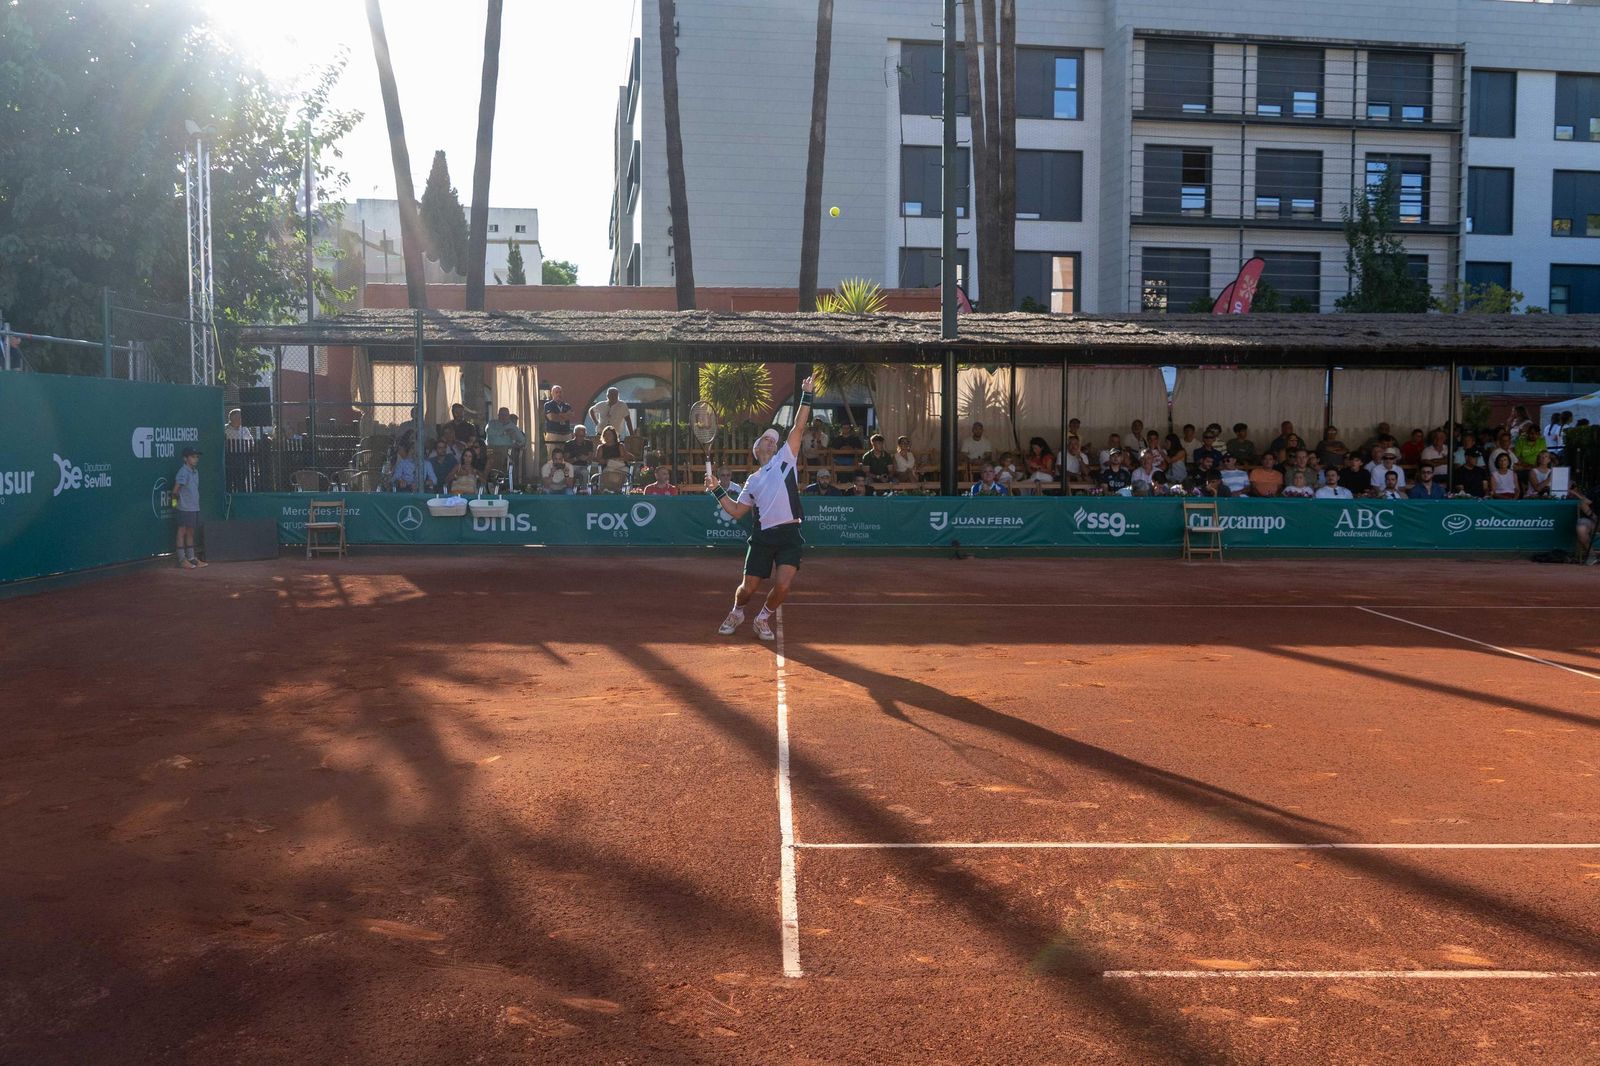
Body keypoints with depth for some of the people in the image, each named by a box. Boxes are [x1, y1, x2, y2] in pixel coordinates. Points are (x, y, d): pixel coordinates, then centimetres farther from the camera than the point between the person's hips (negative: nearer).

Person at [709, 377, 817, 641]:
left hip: (789, 535, -2)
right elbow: (736, 511, 18)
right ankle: (736, 613, 37)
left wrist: (806, 396, -3)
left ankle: (763, 618, 12)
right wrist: (717, 490, 9)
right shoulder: (752, 480, 18)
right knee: (748, 588, 4)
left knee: (783, 585, -17)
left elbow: (798, 427, 3)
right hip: (763, 536, 2)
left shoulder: (785, 459, 12)